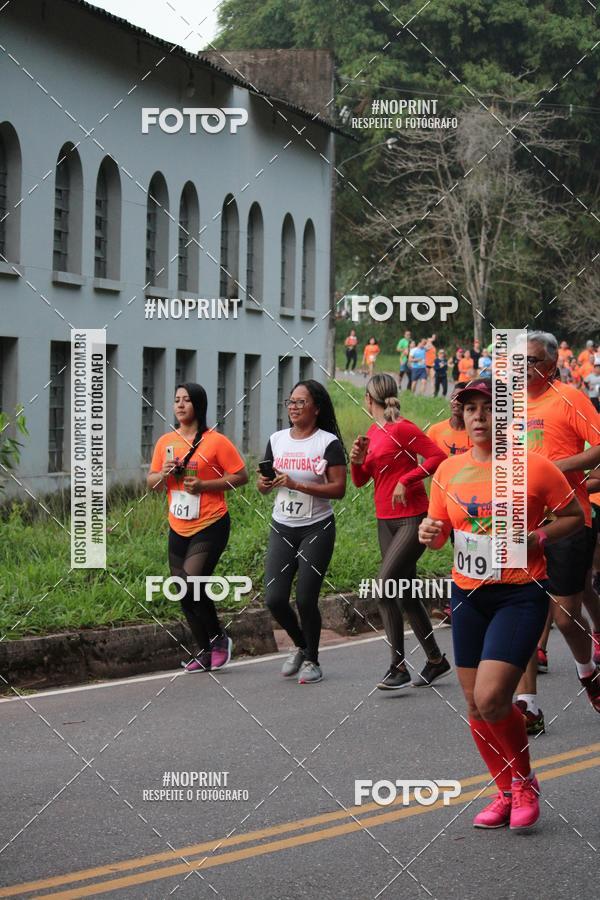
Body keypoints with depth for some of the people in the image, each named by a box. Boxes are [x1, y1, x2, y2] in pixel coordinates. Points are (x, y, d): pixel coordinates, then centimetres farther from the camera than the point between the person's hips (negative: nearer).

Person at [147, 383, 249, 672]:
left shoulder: (216, 441, -7)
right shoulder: (166, 442, 9)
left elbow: (241, 476, -7)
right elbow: (151, 483, 16)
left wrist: (203, 485, -16)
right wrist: (164, 474, -7)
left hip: (210, 527, -6)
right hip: (178, 529, 6)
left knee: (191, 585, -18)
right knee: (184, 595, 7)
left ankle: (219, 638, 4)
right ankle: (205, 653, 20)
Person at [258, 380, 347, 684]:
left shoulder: (328, 443, -7)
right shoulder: (277, 440, 8)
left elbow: (338, 488, -14)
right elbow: (263, 486, 14)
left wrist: (296, 485, -21)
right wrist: (266, 483, -10)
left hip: (316, 530, -4)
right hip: (282, 529, 4)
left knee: (305, 599, -5)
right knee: (274, 599, -3)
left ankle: (311, 660, 17)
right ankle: (300, 645, 24)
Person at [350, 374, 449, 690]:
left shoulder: (402, 429, -13)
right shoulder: (372, 432, 12)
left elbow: (438, 456, -17)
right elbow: (360, 481, 16)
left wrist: (405, 480, -19)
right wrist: (357, 460, -4)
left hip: (412, 519, -9)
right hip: (385, 521, 9)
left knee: (385, 586, -17)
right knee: (407, 594, 11)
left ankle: (398, 667, -13)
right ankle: (436, 660, 22)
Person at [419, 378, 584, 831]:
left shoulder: (535, 467, -9)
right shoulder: (449, 470, 4)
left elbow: (575, 516, 2)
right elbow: (439, 530, 15)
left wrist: (537, 538, -15)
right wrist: (430, 534, -9)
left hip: (520, 595, -5)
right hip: (468, 594, 5)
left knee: (491, 698, -17)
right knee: (476, 706, 7)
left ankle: (526, 782, 7)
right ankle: (506, 792, 26)